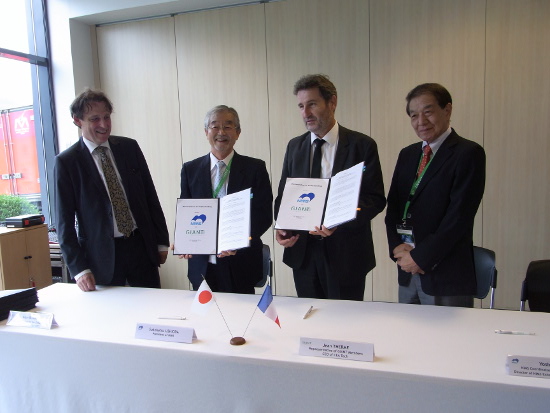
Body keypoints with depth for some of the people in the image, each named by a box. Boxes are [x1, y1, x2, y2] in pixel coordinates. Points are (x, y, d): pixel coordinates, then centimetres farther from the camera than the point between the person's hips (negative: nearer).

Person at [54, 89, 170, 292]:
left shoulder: (129, 147, 3)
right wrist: (78, 269, -8)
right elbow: (64, 220, -4)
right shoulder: (66, 161, -5)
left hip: (142, 246, 3)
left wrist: (162, 241, 7)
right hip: (102, 255, -2)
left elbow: (150, 196, 8)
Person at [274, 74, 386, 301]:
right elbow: (283, 195, 11)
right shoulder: (294, 146, 7)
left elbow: (376, 199, -8)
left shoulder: (362, 145, -6)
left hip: (346, 254, -3)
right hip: (302, 253, 3)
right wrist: (282, 226, -8)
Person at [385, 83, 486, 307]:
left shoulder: (468, 153, -8)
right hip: (407, 271, 6)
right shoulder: (407, 154, 12)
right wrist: (397, 247, -5)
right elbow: (393, 205, 11)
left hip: (446, 274, -5)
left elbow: (459, 215, -14)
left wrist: (420, 257, -13)